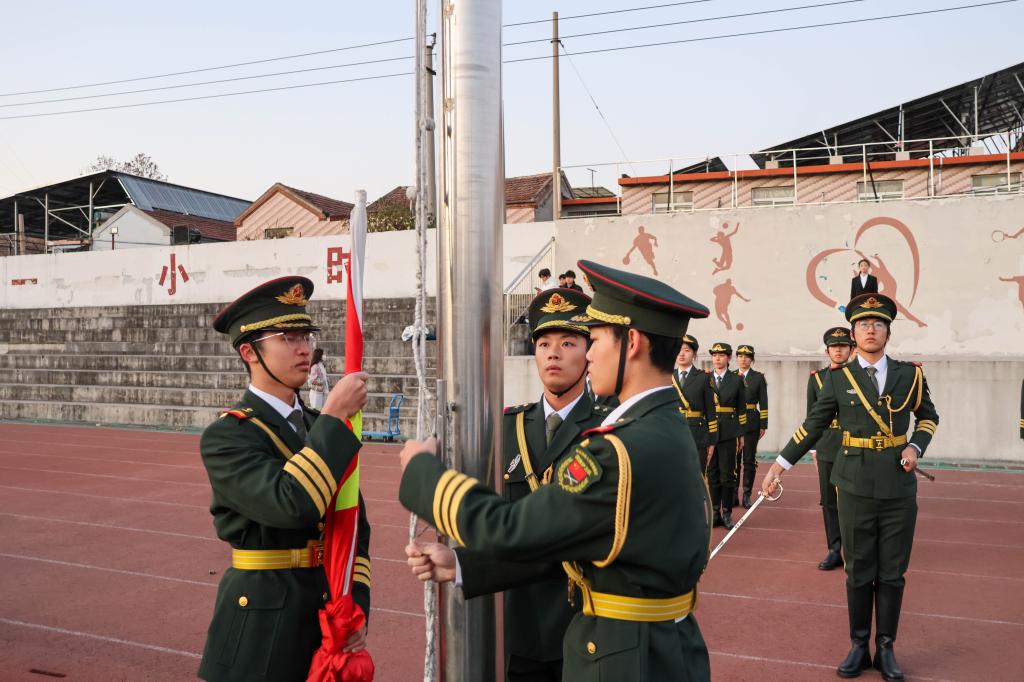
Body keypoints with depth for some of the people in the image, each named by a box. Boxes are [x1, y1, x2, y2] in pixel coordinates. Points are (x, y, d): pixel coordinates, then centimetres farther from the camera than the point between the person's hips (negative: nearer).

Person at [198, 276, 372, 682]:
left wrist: (356, 604, -3)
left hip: (329, 614, 6)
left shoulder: (320, 428, 6)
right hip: (264, 621, -6)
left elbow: (354, 524, 7)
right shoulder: (225, 436, -13)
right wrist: (335, 418, -23)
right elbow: (291, 506, -29)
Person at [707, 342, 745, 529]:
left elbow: (741, 409, 6)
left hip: (729, 433, -1)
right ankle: (715, 512, 14)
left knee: (727, 474, 0)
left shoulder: (736, 381, 5)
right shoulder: (705, 379, 6)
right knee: (712, 473, 5)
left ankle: (727, 513, 10)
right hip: (708, 432, 1)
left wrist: (741, 435, 3)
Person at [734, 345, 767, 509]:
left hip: (751, 422, -1)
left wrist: (763, 425, -4)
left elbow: (763, 403, 1)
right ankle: (733, 495, 11)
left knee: (749, 460, 2)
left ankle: (747, 495, 10)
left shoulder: (758, 377, 3)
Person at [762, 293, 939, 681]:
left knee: (892, 574, 9)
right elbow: (813, 426, 3)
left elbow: (928, 417, 16)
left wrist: (915, 447, -3)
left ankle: (886, 648, 22)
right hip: (855, 488, -1)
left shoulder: (909, 374, 1)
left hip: (898, 487, 1)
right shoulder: (838, 378, -2)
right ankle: (859, 647, 21)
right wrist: (780, 465, -1)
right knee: (859, 572, 8)